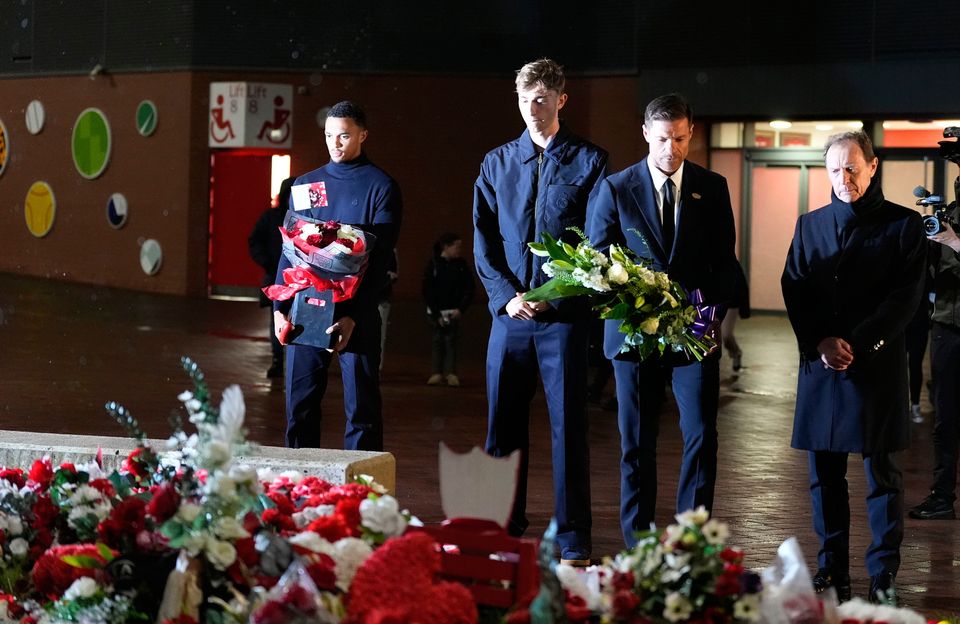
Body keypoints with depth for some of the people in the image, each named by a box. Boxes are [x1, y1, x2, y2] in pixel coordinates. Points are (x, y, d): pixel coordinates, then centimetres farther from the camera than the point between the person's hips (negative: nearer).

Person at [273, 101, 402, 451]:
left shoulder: (381, 186, 0)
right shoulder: (306, 183, 13)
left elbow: (380, 258, -7)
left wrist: (354, 316, -17)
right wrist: (280, 308, 0)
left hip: (357, 314, -4)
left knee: (361, 408, -1)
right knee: (299, 405, 5)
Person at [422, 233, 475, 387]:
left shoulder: (461, 264, 0)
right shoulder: (433, 265, -5)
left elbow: (469, 289, 2)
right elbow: (427, 292, -5)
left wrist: (460, 309, -10)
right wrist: (436, 315, -9)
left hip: (453, 311, 0)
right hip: (436, 311, 0)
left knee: (451, 340, -6)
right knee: (437, 341, 0)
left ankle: (451, 373, -7)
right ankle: (437, 373, 4)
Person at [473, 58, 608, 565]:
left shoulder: (589, 161, 2)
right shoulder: (497, 163, 11)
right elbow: (483, 239, 8)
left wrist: (556, 293, -12)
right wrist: (506, 295, -7)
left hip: (564, 314, -3)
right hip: (509, 312, 3)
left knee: (568, 426, -2)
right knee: (503, 424, 7)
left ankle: (573, 542, 3)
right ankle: (503, 531, 17)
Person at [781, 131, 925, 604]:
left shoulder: (904, 225, 2)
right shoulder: (810, 225, 13)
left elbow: (905, 298, -5)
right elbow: (794, 291, 7)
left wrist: (857, 344, -14)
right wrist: (820, 343, -9)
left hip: (877, 366, -3)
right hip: (819, 365, 3)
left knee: (882, 472, 1)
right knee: (824, 475, 4)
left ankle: (884, 577, 5)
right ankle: (832, 571, 11)